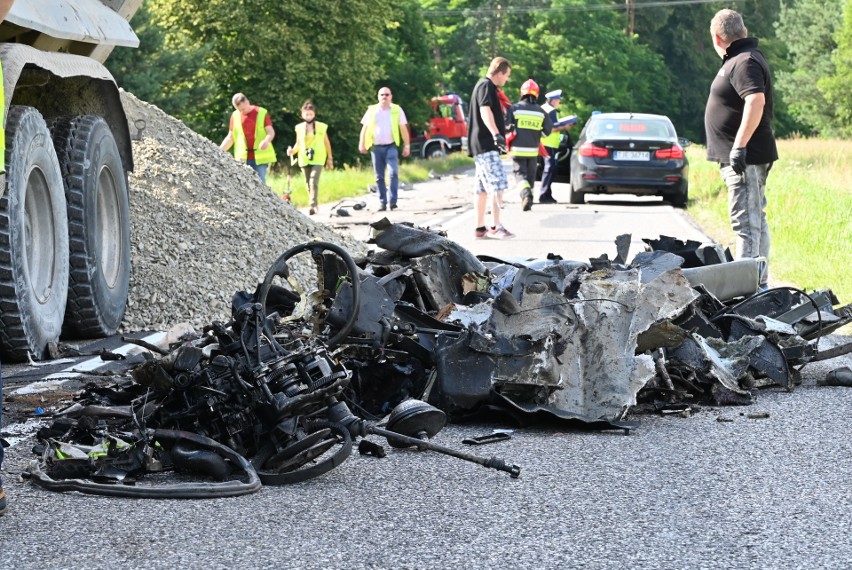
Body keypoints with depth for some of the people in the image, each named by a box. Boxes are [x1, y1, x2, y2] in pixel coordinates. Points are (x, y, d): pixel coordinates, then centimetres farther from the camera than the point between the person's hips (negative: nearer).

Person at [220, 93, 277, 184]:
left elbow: (271, 132, -3)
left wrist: (266, 141, -26)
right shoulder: (235, 116, 8)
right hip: (243, 158, 3)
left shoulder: (262, 113, 0)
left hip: (260, 157, -3)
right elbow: (230, 137, 12)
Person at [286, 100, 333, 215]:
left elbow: (327, 143, 7)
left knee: (314, 182, -19)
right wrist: (293, 151, -7)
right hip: (304, 160, 3)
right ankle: (316, 204, 25)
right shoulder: (299, 128, 4)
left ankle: (313, 206, -23)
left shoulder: (321, 127, -1)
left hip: (318, 159, -3)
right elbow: (298, 144, 13)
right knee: (308, 184, 10)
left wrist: (329, 158, 10)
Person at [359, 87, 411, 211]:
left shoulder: (397, 110, 6)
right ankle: (382, 203, 10)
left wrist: (406, 145, 2)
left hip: (391, 146, -2)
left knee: (393, 172, -17)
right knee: (379, 176, 4)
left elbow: (403, 129, 7)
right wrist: (362, 144, -1)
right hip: (376, 147, 2)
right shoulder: (372, 111, 8)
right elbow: (364, 128, 9)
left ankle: (393, 201, -17)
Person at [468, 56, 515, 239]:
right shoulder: (486, 86, -11)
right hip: (486, 144, -11)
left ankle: (480, 228, 12)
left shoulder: (485, 85, 21)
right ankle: (496, 227, -19)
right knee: (498, 185, -15)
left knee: (483, 188, 10)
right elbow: (485, 110, -27)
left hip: (482, 146, 11)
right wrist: (496, 134, -40)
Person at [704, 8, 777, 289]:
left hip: (744, 157, -11)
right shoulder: (744, 58, 18)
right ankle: (760, 285, 23)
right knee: (756, 221, 15)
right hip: (748, 158, 11)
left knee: (746, 223, -12)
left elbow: (756, 100, -30)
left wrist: (739, 146, -32)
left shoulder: (744, 62, -15)